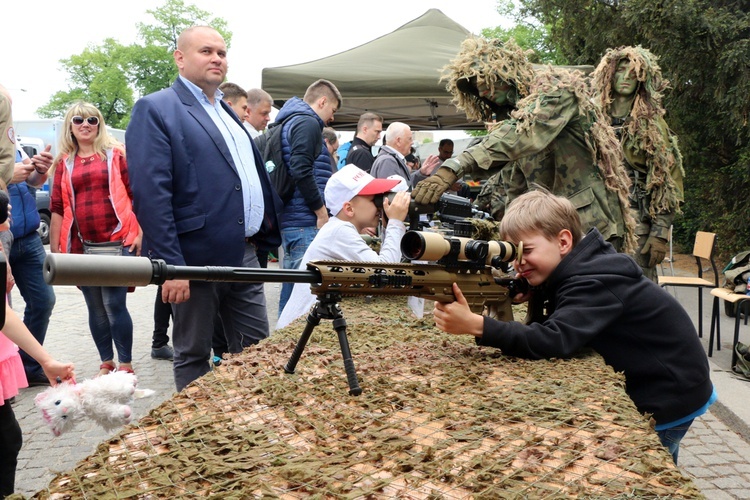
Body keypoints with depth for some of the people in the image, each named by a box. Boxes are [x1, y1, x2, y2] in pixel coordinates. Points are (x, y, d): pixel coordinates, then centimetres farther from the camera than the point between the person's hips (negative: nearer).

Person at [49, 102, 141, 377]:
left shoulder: (116, 154, 4)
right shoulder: (64, 162, 10)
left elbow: (135, 194, 2)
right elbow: (57, 207, 9)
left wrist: (140, 233, -5)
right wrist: (55, 246, 5)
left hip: (118, 242, -3)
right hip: (82, 246, 3)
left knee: (114, 305, -6)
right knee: (95, 308, 10)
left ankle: (125, 365, 4)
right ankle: (106, 363, 21)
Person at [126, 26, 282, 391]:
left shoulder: (226, 111, 18)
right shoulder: (155, 110, -8)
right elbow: (151, 194, -17)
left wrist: (265, 234, 18)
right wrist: (169, 265, -22)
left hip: (244, 255, 8)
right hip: (196, 258, -7)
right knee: (193, 357, 7)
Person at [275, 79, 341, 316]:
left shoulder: (291, 122, 21)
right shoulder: (308, 123, -9)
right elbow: (301, 170, -21)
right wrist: (321, 211, -14)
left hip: (290, 221, 10)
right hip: (306, 224, -10)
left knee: (292, 287, 14)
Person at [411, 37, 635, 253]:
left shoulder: (557, 88, -8)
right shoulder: (516, 117, 17)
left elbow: (524, 135, -28)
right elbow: (517, 191, 19)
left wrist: (455, 166, -39)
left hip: (590, 227, -7)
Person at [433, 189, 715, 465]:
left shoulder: (595, 283, -29)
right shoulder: (583, 268, 0)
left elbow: (554, 342, -42)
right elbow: (551, 326, 2)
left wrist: (475, 325, -50)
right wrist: (531, 295, -18)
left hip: (670, 401, -9)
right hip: (648, 391, 9)